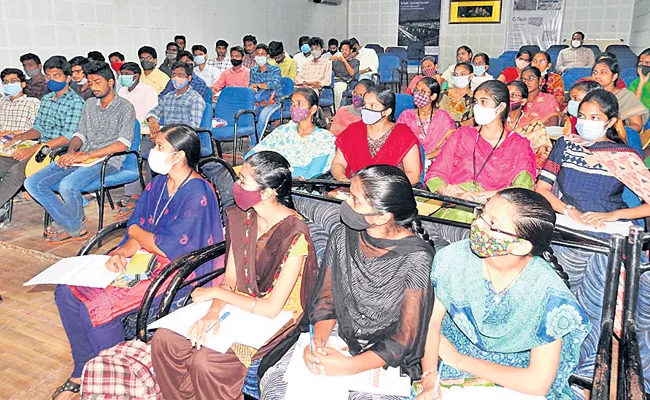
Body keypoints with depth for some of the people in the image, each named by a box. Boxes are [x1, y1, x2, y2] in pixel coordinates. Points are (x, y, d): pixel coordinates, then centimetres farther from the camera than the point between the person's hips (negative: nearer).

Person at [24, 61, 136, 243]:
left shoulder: (125, 107, -5)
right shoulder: (89, 104, 18)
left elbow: (123, 144, -17)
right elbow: (80, 133, 18)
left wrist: (87, 155, -22)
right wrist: (71, 151, -6)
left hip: (107, 161, -7)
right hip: (82, 158, 8)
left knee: (68, 185, -33)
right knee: (32, 183, -8)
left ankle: (70, 223, -2)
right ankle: (74, 228, -7)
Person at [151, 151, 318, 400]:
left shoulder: (295, 234, -24)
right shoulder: (241, 216, -1)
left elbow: (272, 308, -23)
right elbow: (230, 279, 3)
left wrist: (214, 292, -13)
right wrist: (213, 312, -17)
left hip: (276, 319, -6)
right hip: (237, 304, 7)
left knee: (205, 361, -26)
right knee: (163, 340, -11)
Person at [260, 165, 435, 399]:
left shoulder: (416, 258, -19)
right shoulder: (342, 236, -4)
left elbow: (406, 338, -16)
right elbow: (326, 299, 4)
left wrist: (348, 366, -23)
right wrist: (318, 340, -14)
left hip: (386, 358, -3)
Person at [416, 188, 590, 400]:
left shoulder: (548, 293, -24)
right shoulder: (454, 257, -17)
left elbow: (538, 383, -21)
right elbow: (431, 322, -11)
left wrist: (459, 359, -18)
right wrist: (430, 382, -26)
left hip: (513, 381, 0)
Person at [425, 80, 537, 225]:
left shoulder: (519, 145, 11)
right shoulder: (462, 135, 15)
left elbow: (524, 189, -6)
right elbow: (434, 175, 4)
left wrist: (478, 195, -16)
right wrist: (458, 195, -16)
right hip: (448, 207, 3)